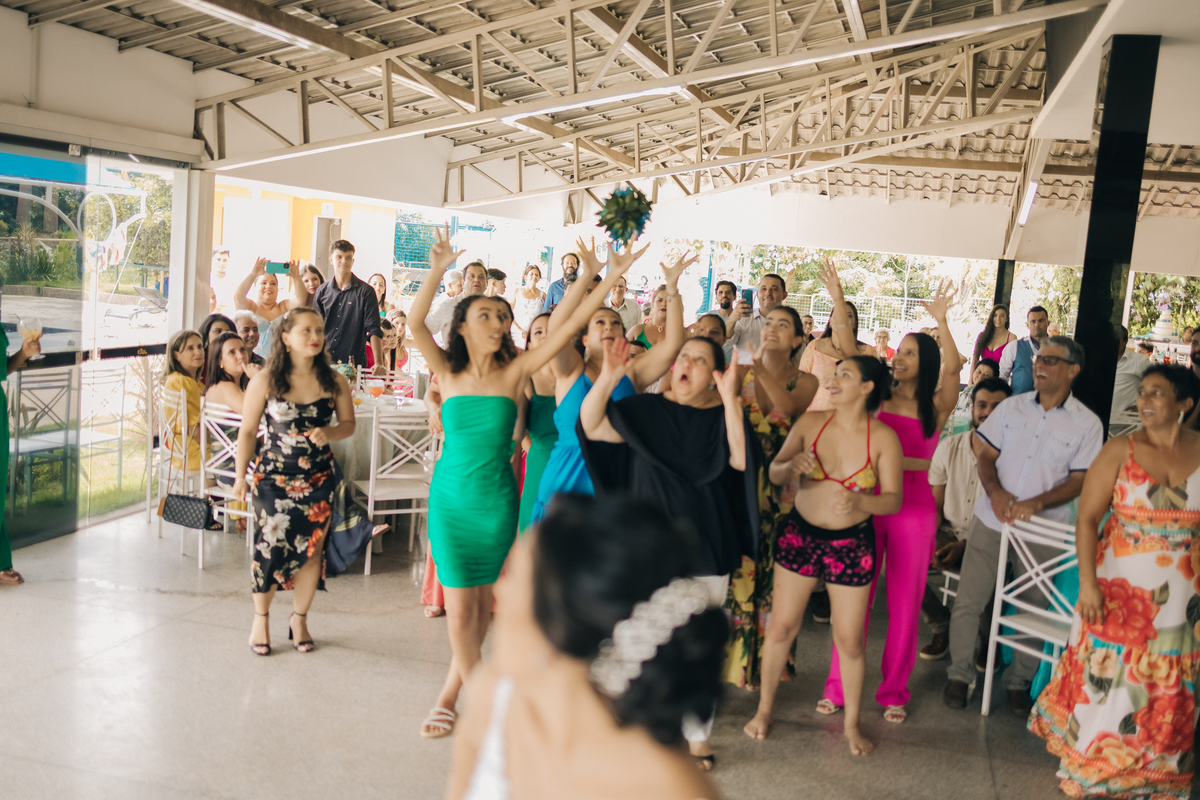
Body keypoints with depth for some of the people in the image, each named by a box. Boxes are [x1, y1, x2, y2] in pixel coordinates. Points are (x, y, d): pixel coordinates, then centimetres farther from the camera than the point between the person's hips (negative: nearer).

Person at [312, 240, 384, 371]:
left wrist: (378, 363, -18)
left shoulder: (365, 292, -1)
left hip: (354, 364, -3)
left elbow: (374, 330, -6)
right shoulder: (322, 291, 9)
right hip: (324, 364, 3)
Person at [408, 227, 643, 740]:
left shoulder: (515, 371, -3)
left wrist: (612, 277, -12)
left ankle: (451, 694, 29)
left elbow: (570, 326, -8)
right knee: (459, 607, 0)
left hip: (496, 500, 0)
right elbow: (415, 322, -15)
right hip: (450, 498, 0)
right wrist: (438, 271, -25)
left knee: (482, 603, 9)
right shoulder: (448, 374, -1)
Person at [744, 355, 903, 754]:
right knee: (781, 625, 7)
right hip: (800, 533, 2)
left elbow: (893, 499, -11)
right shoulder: (811, 422, -4)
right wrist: (791, 465, -23)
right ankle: (765, 708, 27)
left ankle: (852, 721, 27)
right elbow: (774, 473, 0)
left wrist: (860, 501, -31)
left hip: (851, 543, -1)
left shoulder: (883, 437, -9)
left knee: (849, 639, 5)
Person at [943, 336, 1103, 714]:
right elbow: (986, 456, 7)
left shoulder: (1087, 423, -2)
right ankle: (959, 675, 17)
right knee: (968, 601, 1)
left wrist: (1036, 503, -18)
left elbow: (1080, 481, -5)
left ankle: (1019, 682, 26)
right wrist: (995, 491, -12)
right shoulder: (1011, 407, 6)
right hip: (992, 521, 2)